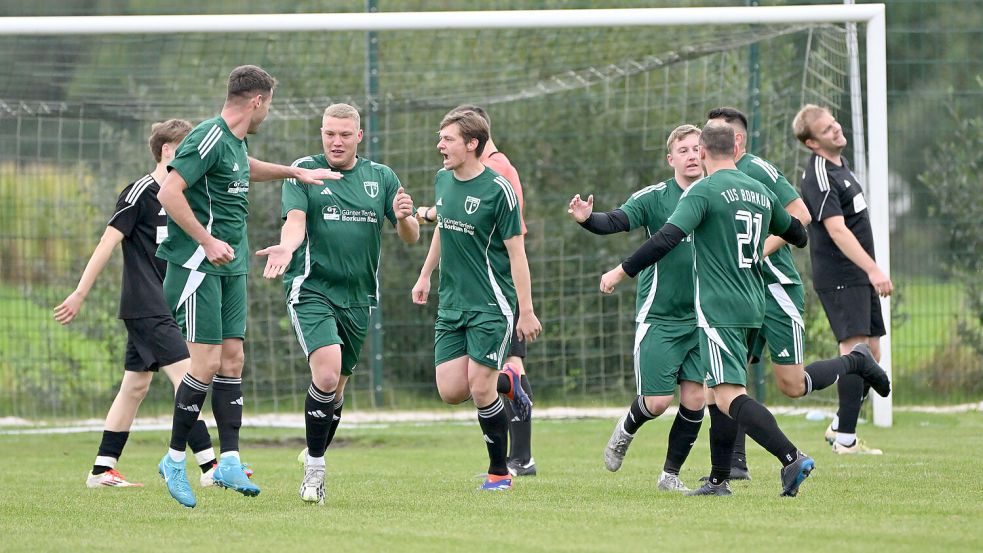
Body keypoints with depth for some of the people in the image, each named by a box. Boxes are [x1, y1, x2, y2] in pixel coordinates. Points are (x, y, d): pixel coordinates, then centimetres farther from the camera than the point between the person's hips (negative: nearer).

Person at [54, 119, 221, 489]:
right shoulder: (141, 192, -11)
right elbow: (109, 241, -13)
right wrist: (80, 295, -14)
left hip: (159, 309, 9)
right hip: (145, 309, -9)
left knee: (136, 385, 10)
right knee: (186, 376, -15)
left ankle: (102, 471, 14)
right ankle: (209, 467, -18)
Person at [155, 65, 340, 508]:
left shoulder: (235, 141, 13)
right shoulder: (208, 138, -16)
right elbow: (169, 192, -22)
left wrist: (295, 172, 36)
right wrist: (207, 241, -21)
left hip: (231, 266, 9)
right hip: (197, 267, -9)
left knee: (232, 360, 5)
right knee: (207, 364, -10)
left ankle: (229, 463, 5)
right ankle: (174, 460, 4)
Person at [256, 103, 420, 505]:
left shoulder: (381, 178, 9)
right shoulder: (303, 172, 0)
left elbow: (411, 237, 8)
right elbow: (295, 222, -12)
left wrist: (404, 217, -16)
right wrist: (287, 247, -35)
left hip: (358, 296, 4)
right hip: (312, 290, -4)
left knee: (337, 387, 11)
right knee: (326, 376, -21)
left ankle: (316, 461, 30)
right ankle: (313, 468, -9)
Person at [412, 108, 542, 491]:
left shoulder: (498, 190, -14)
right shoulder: (443, 180, 6)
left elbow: (516, 252, -12)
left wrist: (526, 311, -12)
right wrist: (425, 276, 27)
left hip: (491, 305, -6)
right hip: (451, 304, 7)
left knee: (480, 387, -11)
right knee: (450, 391, -2)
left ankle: (500, 471, 5)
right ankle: (504, 381, 28)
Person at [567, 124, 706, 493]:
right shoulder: (654, 198, -8)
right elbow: (617, 221, -22)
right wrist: (587, 219, -41)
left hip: (701, 318, 3)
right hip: (659, 317, -3)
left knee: (694, 399, -2)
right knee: (658, 400, -6)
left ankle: (670, 474, 14)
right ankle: (626, 429, 28)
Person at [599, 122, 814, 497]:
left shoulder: (703, 192, -9)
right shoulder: (761, 192, 12)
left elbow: (667, 239, -19)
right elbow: (796, 234, 28)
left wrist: (620, 272, -11)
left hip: (718, 309, -8)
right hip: (753, 308, 8)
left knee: (729, 397, -14)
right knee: (716, 392, 18)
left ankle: (792, 458, -30)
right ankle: (719, 480, 18)